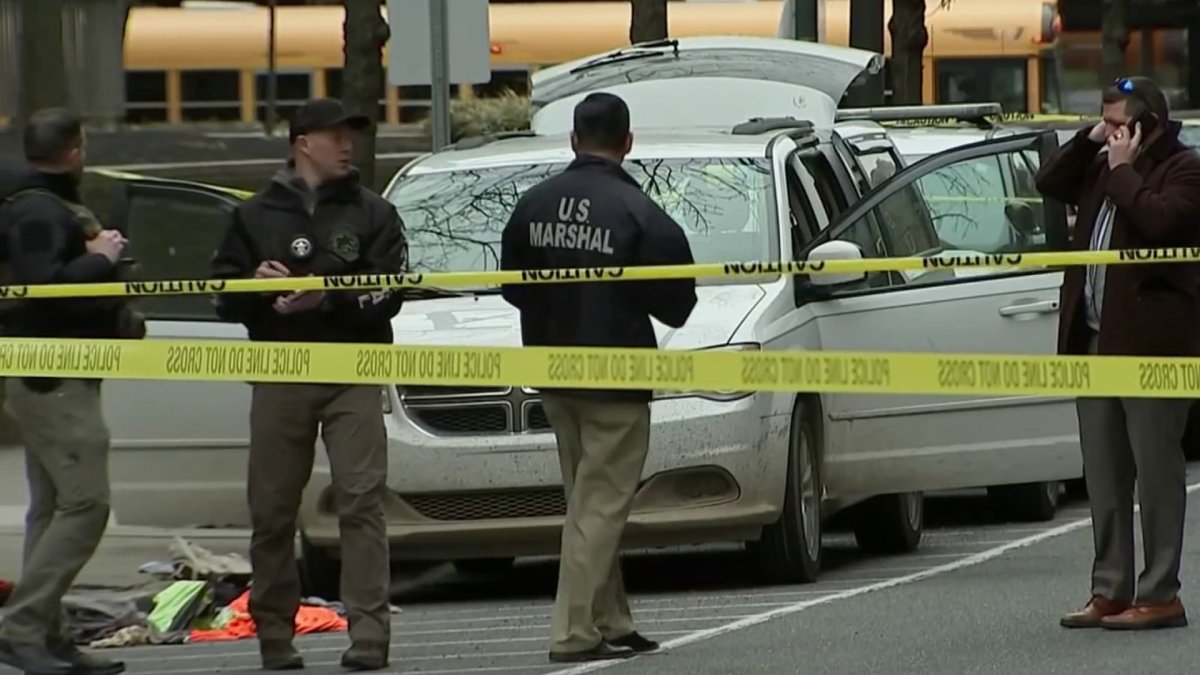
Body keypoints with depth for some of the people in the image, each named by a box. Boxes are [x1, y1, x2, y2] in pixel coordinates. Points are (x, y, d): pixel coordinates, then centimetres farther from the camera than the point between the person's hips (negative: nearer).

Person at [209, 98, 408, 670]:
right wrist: (256, 285, -11)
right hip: (278, 378, 2)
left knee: (362, 500, -11)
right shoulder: (255, 216, 13)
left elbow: (386, 295, -3)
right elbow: (223, 296, 10)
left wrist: (327, 298, -17)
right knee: (272, 509, 3)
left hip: (353, 375, -1)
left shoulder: (373, 214, 9)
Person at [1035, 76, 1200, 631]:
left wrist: (1123, 170, -12)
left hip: (1151, 342, -9)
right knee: (1103, 474, 10)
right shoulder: (1102, 169, 18)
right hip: (1097, 340, 9)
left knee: (1155, 470, -4)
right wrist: (1090, 143, 9)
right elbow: (1049, 184, 20)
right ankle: (1110, 590, 15)